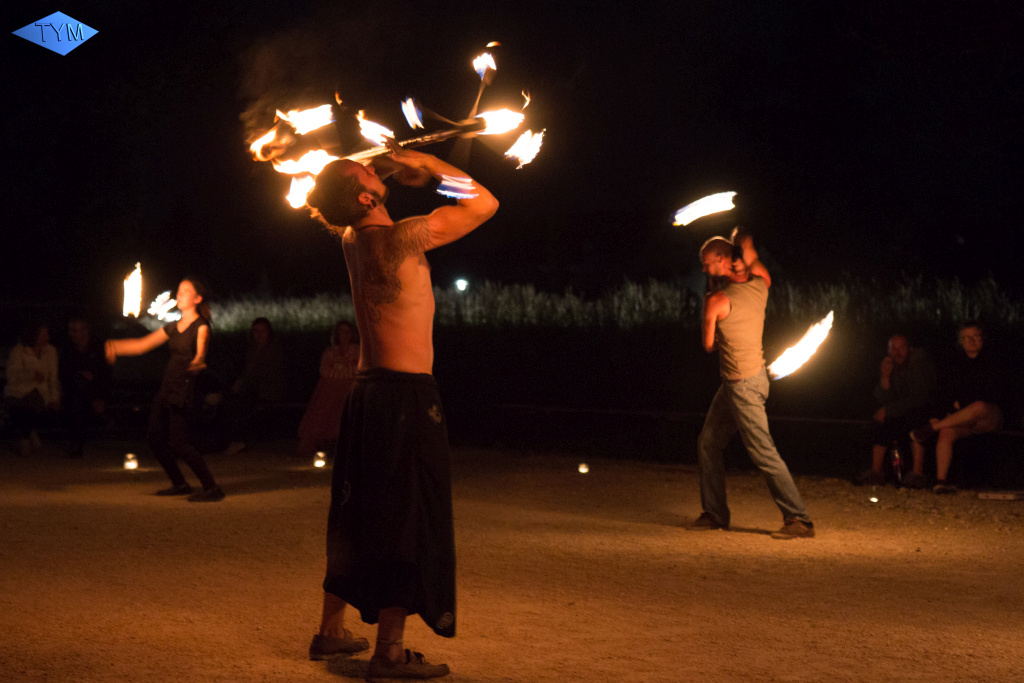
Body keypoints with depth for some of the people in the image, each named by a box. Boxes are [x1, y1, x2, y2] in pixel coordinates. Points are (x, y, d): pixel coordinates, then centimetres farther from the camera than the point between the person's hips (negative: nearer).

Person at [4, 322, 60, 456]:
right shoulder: (19, 351, -7)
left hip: (40, 394, 4)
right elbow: (11, 376, -18)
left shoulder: (50, 351, 4)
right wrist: (32, 375, -32)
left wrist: (54, 399, -5)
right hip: (18, 393, -3)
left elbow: (53, 378, 4)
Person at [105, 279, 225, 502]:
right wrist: (116, 346, 11)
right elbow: (143, 344, 20)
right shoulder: (173, 328, 17)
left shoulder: (201, 327, -6)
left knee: (179, 442, -14)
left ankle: (212, 488, -8)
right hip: (167, 386, 8)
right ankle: (180, 484, 20)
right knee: (154, 435, 6)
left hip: (184, 388, -8)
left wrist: (198, 361, -49)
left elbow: (201, 349, -26)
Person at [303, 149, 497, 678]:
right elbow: (484, 203, -9)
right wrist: (427, 163, 2)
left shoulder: (352, 239, 7)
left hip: (367, 391, 8)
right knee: (406, 520, -2)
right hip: (407, 395, -8)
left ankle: (331, 631, 27)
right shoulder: (400, 238, -16)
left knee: (358, 515, 18)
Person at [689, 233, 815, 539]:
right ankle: (714, 514, 21)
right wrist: (746, 244, 28)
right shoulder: (760, 285, 0)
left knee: (763, 452, -7)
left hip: (743, 386, -9)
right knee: (708, 443, 15)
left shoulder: (716, 300, -19)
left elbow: (708, 344, -5)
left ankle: (799, 519, -5)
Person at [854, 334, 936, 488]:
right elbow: (882, 399, -7)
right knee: (878, 421, -16)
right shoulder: (887, 365, -1)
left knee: (916, 417, -36)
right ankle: (876, 471, -12)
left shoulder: (920, 361, -18)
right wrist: (885, 377, -24)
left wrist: (888, 410, -22)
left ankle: (918, 473, -37)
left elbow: (919, 397, -24)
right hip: (900, 410, 6)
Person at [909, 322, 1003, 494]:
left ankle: (932, 427, -32)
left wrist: (963, 405, -8)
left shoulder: (990, 363, 4)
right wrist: (957, 404, -7)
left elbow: (991, 396, -3)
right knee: (946, 432, -30)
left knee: (979, 407, -39)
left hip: (989, 419, -3)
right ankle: (941, 480, -37)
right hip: (962, 419, 3)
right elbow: (949, 395, 14)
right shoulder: (957, 364, 14)